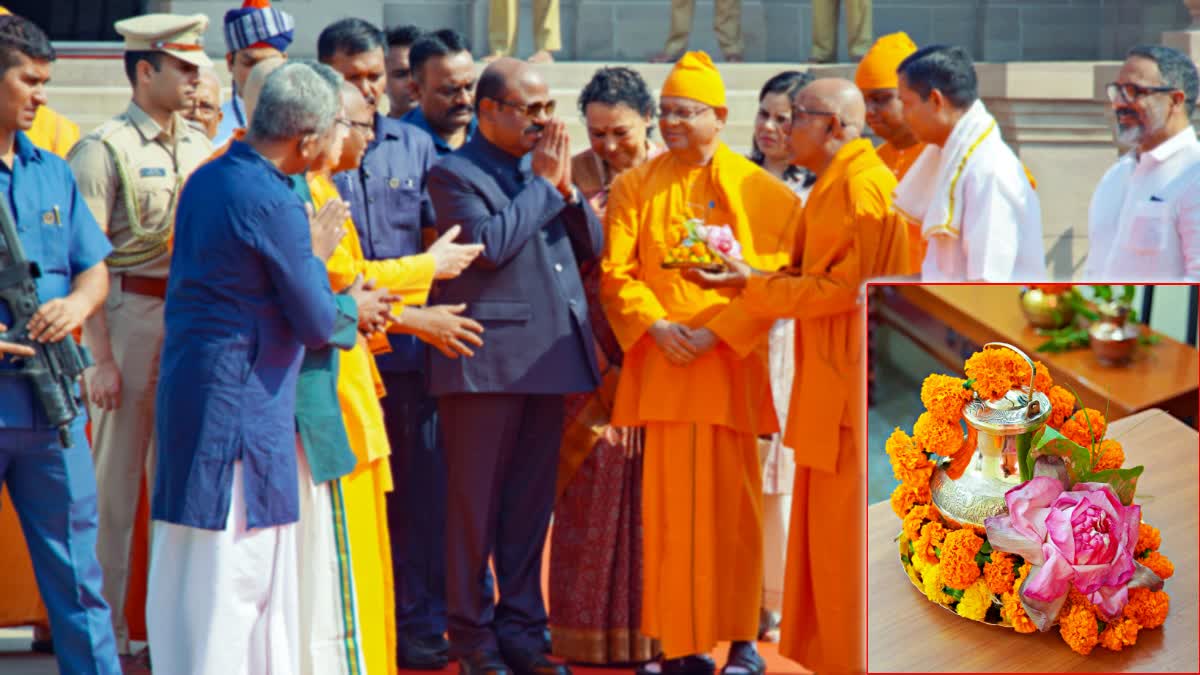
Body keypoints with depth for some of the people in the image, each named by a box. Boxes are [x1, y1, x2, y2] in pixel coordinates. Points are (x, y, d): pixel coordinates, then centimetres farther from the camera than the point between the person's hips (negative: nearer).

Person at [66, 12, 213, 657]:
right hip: (128, 315, -6)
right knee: (116, 476, -1)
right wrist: (100, 358, -16)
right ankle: (106, 631, 8)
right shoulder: (103, 149, -8)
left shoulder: (200, 146, 12)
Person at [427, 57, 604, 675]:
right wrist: (543, 185, -10)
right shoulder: (454, 173, -5)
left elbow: (593, 245, 13)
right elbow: (489, 243, -19)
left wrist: (566, 188, -3)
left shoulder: (546, 166, 16)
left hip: (548, 358, 6)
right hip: (487, 361, -6)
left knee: (531, 504, 11)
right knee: (475, 502, 2)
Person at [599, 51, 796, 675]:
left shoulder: (759, 191, 3)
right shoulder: (636, 186, 9)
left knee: (732, 503, 1)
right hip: (661, 365, 2)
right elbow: (616, 272, 3)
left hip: (731, 365, -1)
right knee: (668, 505, 1)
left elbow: (776, 278, -3)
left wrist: (718, 331, -14)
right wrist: (656, 326, -12)